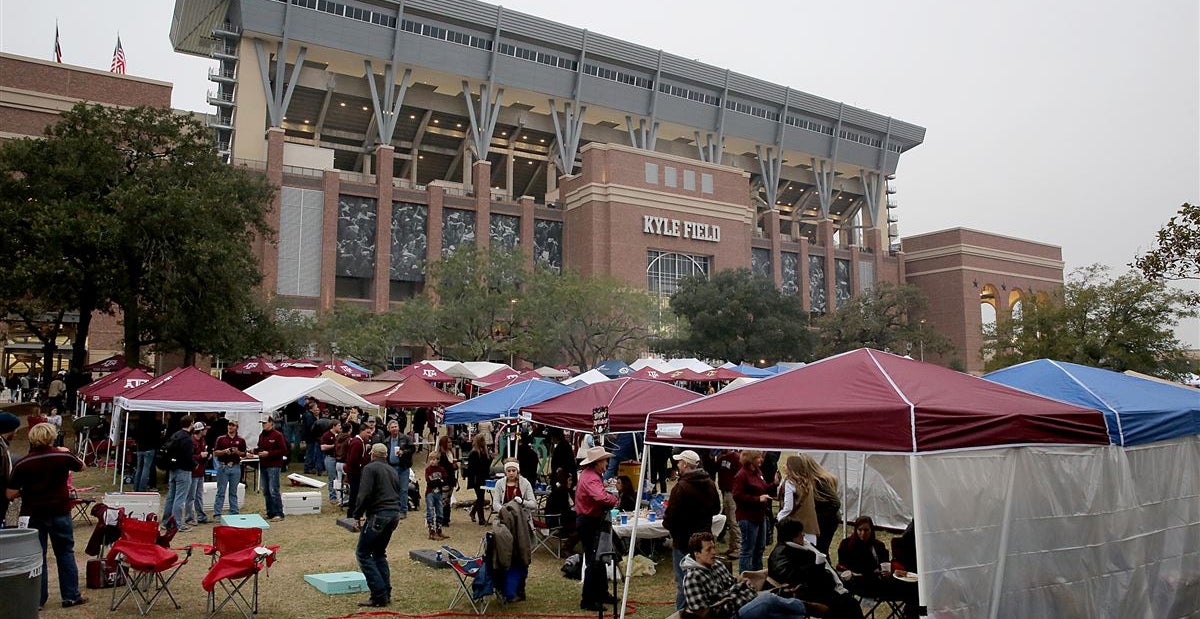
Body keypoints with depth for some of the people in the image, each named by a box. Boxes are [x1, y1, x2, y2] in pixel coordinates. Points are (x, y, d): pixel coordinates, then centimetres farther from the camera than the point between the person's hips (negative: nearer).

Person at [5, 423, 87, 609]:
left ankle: (37, 600, 14)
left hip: (33, 516, -1)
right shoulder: (63, 457, -8)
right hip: (60, 513, 1)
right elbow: (81, 466, 14)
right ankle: (71, 596, 16)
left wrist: (26, 490, 10)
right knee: (65, 553, 12)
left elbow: (10, 494, -10)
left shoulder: (22, 464, -12)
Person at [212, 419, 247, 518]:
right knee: (221, 492, 0)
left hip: (235, 467, 1)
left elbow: (244, 454, 10)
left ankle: (234, 513, 13)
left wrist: (237, 452, -10)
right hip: (223, 466, -1)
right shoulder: (221, 439, 4)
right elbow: (215, 452, 2)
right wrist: (225, 451, -15)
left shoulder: (241, 440, 7)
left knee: (233, 492, 8)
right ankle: (217, 513, 4)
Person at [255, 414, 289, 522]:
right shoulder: (261, 435, 15)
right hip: (263, 466, 8)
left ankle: (279, 514, -6)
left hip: (274, 466, -8)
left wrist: (268, 453, -18)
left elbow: (283, 450, -12)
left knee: (274, 490, -10)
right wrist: (256, 450, 3)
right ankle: (270, 513, 18)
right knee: (266, 491, 10)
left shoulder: (277, 435, -7)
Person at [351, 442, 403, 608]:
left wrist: (357, 515, -3)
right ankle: (386, 594, 14)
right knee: (379, 553, 19)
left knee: (363, 553, -1)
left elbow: (364, 495, -13)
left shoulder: (370, 468, -2)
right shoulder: (392, 470, 22)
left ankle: (379, 595, -7)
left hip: (378, 515, -8)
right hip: (395, 515, 8)